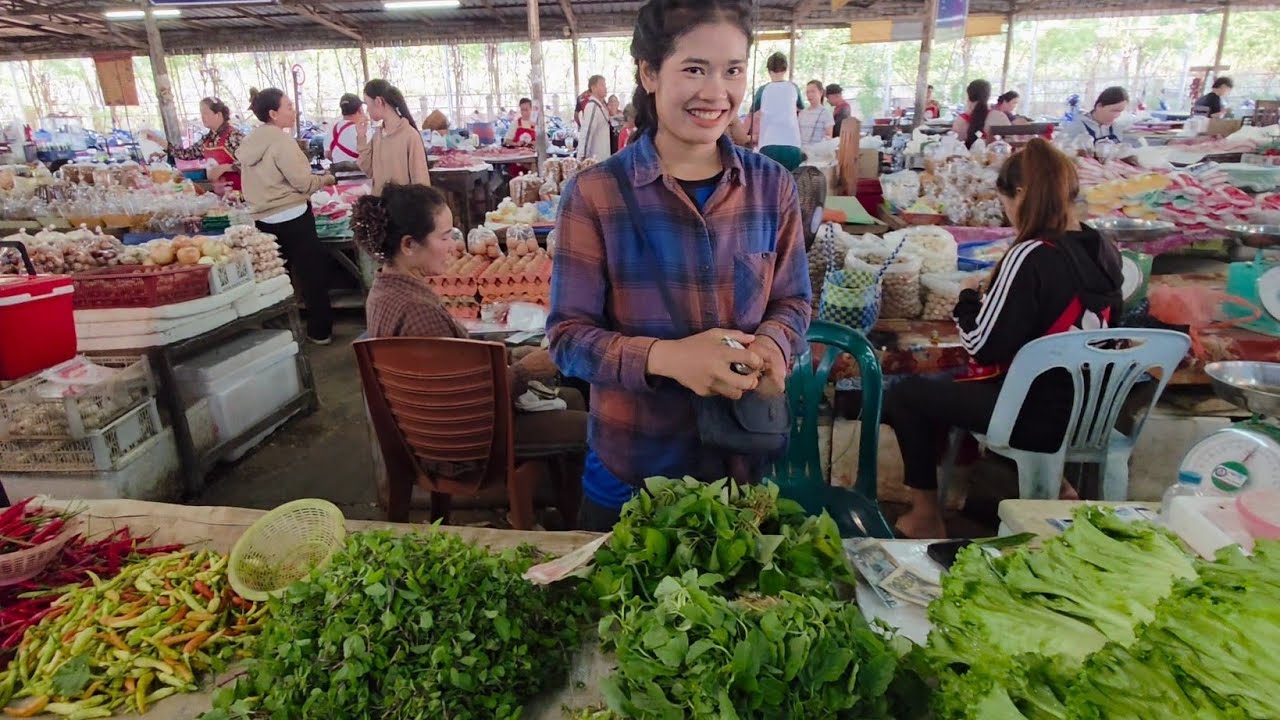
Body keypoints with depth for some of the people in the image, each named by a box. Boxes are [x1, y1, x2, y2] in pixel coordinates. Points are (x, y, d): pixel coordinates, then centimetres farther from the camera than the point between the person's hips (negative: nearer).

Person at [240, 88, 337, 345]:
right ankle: (320, 330, 8)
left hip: (265, 219, 8)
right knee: (313, 272, 3)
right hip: (291, 217, -8)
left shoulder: (251, 141, 9)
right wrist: (325, 179, 1)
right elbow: (302, 182, -16)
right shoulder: (280, 140, -16)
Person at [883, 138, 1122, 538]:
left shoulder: (1031, 255, -22)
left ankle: (926, 517, 16)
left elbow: (984, 346, -19)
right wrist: (989, 305, 15)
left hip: (1036, 415, -8)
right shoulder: (1104, 251, 2)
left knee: (906, 394, 6)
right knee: (955, 383, 30)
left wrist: (967, 303, -1)